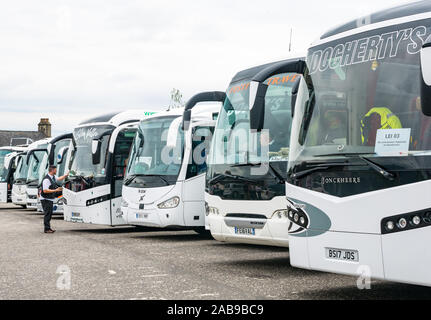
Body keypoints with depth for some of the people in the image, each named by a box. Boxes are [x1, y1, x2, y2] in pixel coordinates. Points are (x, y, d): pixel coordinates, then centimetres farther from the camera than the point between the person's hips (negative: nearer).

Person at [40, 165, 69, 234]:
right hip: (46, 199, -10)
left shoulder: (53, 177, 6)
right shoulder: (46, 179, -23)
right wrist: (56, 190, -27)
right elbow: (45, 190, -27)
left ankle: (48, 228, 22)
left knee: (49, 214, 14)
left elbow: (59, 179, 29)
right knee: (47, 214, -7)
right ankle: (47, 229, -2)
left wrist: (66, 175, 20)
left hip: (50, 199, 10)